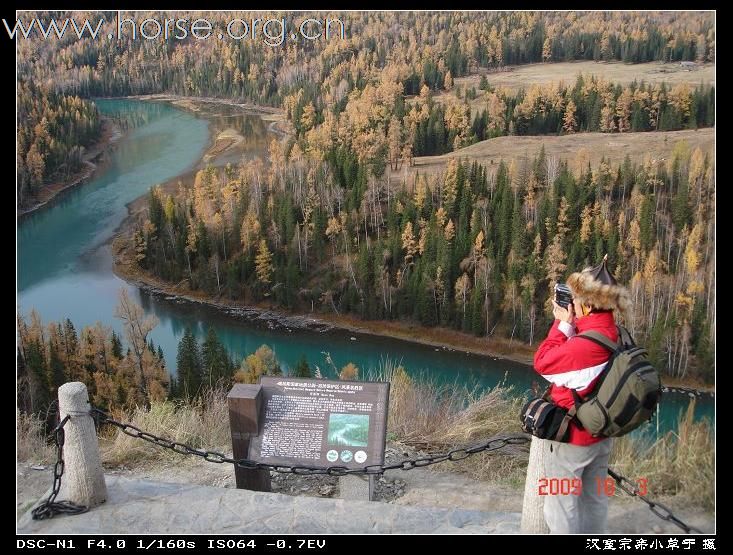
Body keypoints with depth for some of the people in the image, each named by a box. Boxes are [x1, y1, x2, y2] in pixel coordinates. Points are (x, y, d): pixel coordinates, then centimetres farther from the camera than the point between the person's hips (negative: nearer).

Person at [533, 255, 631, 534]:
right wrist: (570, 324, 3)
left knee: (562, 505, 6)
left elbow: (542, 362, -16)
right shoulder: (613, 335, -3)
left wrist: (562, 324, -11)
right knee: (595, 500, 20)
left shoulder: (584, 346, -29)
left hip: (572, 438, -8)